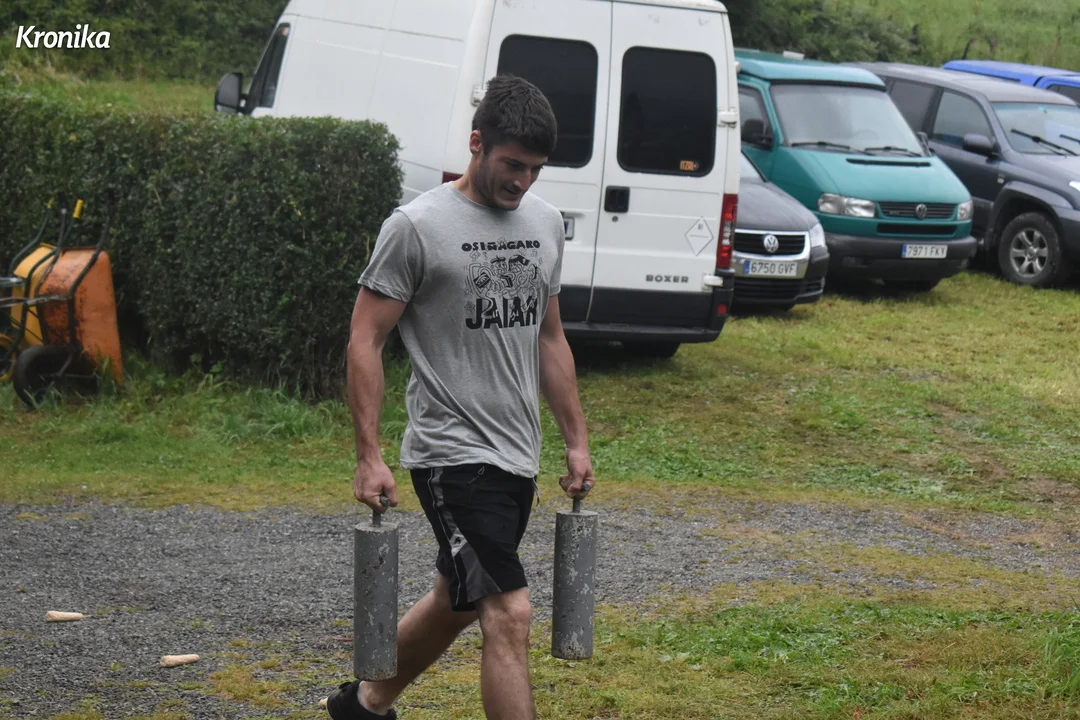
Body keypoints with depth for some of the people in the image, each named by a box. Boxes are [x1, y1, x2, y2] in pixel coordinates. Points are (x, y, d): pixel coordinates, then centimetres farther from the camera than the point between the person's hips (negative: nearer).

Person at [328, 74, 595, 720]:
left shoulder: (545, 223, 9)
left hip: (517, 459, 8)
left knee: (457, 603, 21)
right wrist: (370, 458, -15)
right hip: (455, 456, -8)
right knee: (510, 613, -15)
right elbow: (366, 340, -10)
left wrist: (578, 441, 16)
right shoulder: (419, 226, -13)